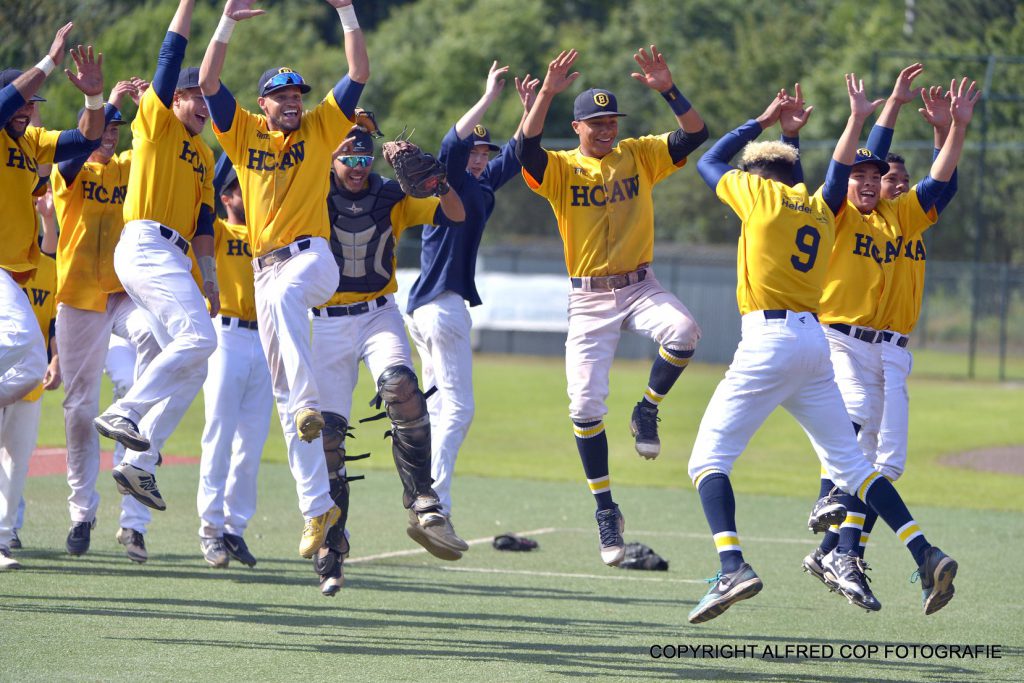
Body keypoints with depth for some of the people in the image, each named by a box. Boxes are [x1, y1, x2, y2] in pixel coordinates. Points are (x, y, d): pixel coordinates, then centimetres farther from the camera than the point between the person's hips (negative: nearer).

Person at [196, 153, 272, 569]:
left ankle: (236, 526, 9)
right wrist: (230, 154, -13)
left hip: (264, 340, 5)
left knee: (252, 441, 4)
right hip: (227, 336, -5)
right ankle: (211, 526, -2)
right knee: (220, 435, -6)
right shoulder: (217, 231, 4)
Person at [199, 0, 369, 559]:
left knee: (287, 296, -42)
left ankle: (309, 404, -50)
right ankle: (316, 507, 4)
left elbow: (359, 74, 1)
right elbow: (208, 82, 2)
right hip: (266, 269, 4)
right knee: (284, 397, 2)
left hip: (311, 257, -4)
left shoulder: (320, 128, 8)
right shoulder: (244, 133, 13)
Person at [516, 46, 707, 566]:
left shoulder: (639, 156, 3)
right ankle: (605, 510, 8)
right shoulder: (561, 168, -2)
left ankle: (647, 413, -6)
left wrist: (667, 89, -23)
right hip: (588, 298, -1)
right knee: (585, 406, -7)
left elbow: (695, 135, -8)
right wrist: (547, 93, -34)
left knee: (683, 330, -32)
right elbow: (526, 148, -22)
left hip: (640, 286, 1)